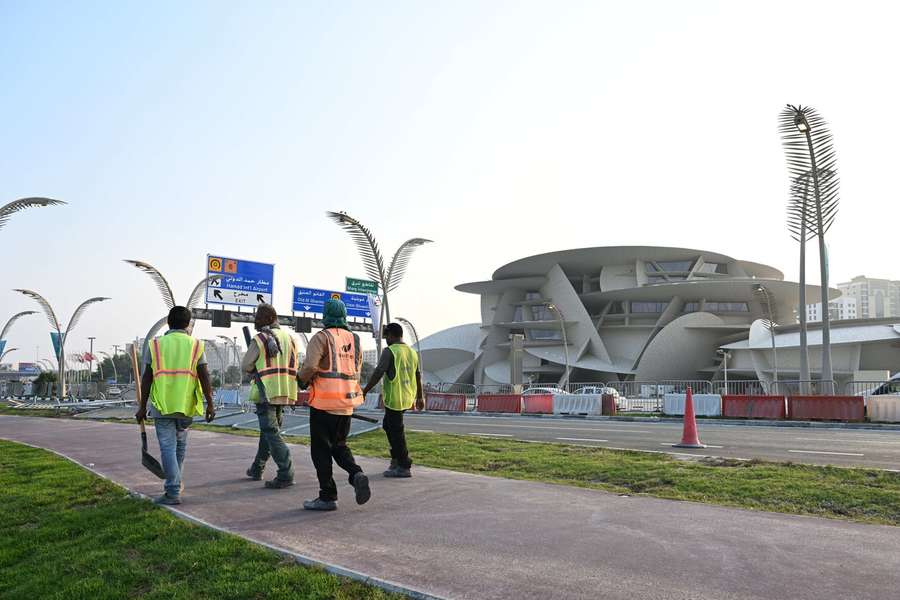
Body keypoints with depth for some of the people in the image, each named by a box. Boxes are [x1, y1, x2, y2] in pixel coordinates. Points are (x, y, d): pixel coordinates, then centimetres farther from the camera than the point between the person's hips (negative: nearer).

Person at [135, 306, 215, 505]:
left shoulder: (156, 344, 2)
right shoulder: (195, 345, 1)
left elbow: (147, 378, -1)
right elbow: (204, 376, -5)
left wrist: (142, 406, 5)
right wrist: (210, 404, 0)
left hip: (162, 406, -1)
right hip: (186, 405, 1)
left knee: (168, 447, 1)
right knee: (180, 445, 20)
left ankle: (173, 492, -3)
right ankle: (176, 483, 31)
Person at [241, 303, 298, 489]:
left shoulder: (260, 340, -8)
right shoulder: (289, 338, 11)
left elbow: (246, 366, -4)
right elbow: (293, 365, 15)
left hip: (266, 391, -7)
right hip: (285, 392, 7)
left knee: (271, 432, -5)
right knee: (268, 430, 18)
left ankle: (286, 474, -12)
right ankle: (257, 469, 30)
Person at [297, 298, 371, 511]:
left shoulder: (321, 337, -8)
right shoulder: (354, 340, 11)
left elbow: (310, 367, -20)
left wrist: (302, 379, 0)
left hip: (323, 403, -6)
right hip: (347, 403, 6)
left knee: (321, 449, 4)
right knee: (339, 446, 19)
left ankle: (328, 497, 7)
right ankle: (357, 474, -4)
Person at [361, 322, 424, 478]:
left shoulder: (389, 351, -12)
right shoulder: (412, 352, 11)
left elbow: (378, 373, -19)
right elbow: (418, 377, 15)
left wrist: (364, 391, -13)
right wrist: (419, 397, 23)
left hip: (394, 399, -8)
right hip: (407, 399, 8)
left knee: (396, 431, 0)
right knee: (388, 425, 23)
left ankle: (404, 467, 6)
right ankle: (396, 458, 24)